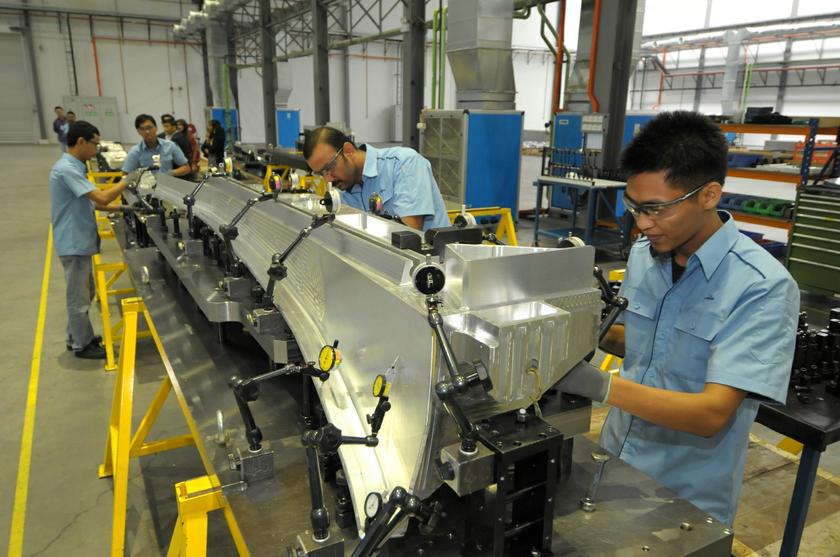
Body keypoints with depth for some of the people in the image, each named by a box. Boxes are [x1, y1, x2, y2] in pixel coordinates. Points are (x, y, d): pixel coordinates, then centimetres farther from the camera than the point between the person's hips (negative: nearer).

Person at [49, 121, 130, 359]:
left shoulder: (73, 167, 11)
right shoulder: (67, 169, -22)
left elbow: (88, 202, 18)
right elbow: (101, 198, -28)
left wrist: (118, 208, 10)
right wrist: (127, 181, -16)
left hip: (80, 241, 10)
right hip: (74, 243, -10)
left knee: (84, 292, 20)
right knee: (79, 296, 2)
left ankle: (76, 337, 33)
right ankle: (82, 345, 15)